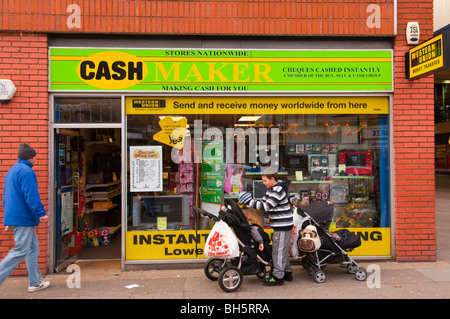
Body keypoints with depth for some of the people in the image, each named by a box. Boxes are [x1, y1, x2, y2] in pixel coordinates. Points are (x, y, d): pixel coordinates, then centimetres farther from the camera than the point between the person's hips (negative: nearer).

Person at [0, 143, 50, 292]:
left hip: (13, 216, 11)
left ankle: (35, 282, 21)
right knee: (20, 251, -5)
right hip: (23, 218, -11)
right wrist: (41, 213, -18)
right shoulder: (27, 171, -15)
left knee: (33, 249, 14)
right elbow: (31, 195, -21)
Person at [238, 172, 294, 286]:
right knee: (282, 250, 18)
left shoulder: (278, 190, -20)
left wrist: (250, 201, -22)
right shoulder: (271, 189, 12)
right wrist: (251, 200, 0)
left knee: (278, 250, -5)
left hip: (283, 225, -10)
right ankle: (287, 272, 29)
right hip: (280, 225, 10)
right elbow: (263, 201, 15)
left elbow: (266, 206, -24)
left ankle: (278, 276, 3)